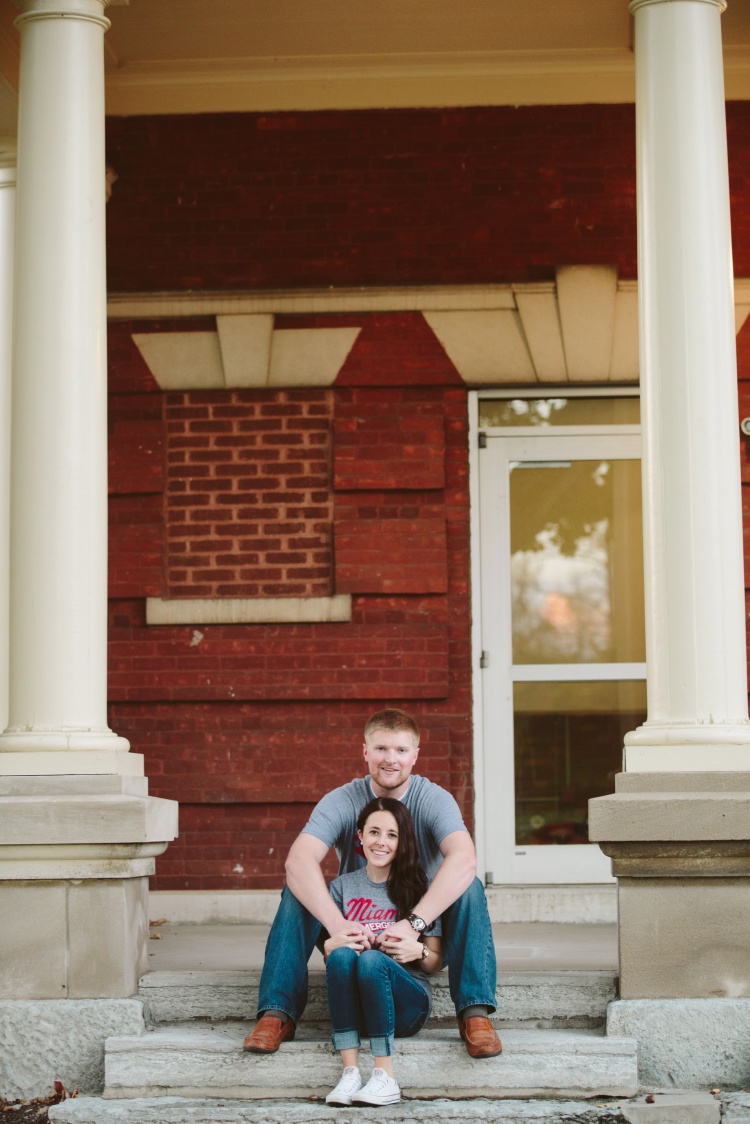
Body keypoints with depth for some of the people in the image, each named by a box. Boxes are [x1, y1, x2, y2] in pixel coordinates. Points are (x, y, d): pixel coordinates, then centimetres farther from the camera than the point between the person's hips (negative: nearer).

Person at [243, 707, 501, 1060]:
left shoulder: (433, 800, -12)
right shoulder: (341, 802, -11)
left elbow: (464, 860, -32)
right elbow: (298, 860, -29)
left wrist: (413, 923, -46)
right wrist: (337, 923, -47)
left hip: (423, 931, -1)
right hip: (355, 929, 1)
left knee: (469, 887, -26)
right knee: (298, 891, -22)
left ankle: (475, 1013, -29)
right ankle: (277, 1013, -24)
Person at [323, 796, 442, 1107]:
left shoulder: (419, 888, 9)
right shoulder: (342, 888, 14)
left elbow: (436, 962, 10)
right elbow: (327, 950, 12)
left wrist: (418, 952, -14)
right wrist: (333, 945, -12)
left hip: (406, 1007, -2)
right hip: (353, 1008, 2)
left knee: (372, 959, -33)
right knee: (342, 955, -31)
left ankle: (385, 1078, -36)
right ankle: (350, 1073, -38)